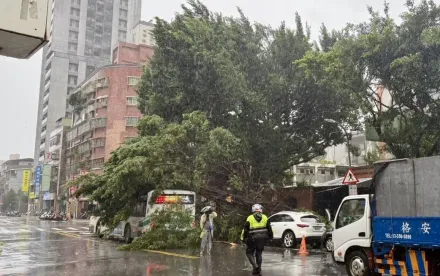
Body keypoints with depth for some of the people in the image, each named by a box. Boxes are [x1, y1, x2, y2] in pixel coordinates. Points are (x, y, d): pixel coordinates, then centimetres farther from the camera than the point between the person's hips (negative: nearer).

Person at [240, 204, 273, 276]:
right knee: (259, 253, 18)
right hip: (262, 238, 3)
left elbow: (245, 230, -3)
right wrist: (270, 236, 20)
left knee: (249, 253, 12)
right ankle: (258, 269, 16)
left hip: (253, 239, -3)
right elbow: (269, 228, 10)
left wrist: (243, 238, 5)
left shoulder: (250, 218, -3)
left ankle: (255, 266, -7)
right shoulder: (265, 217, 5)